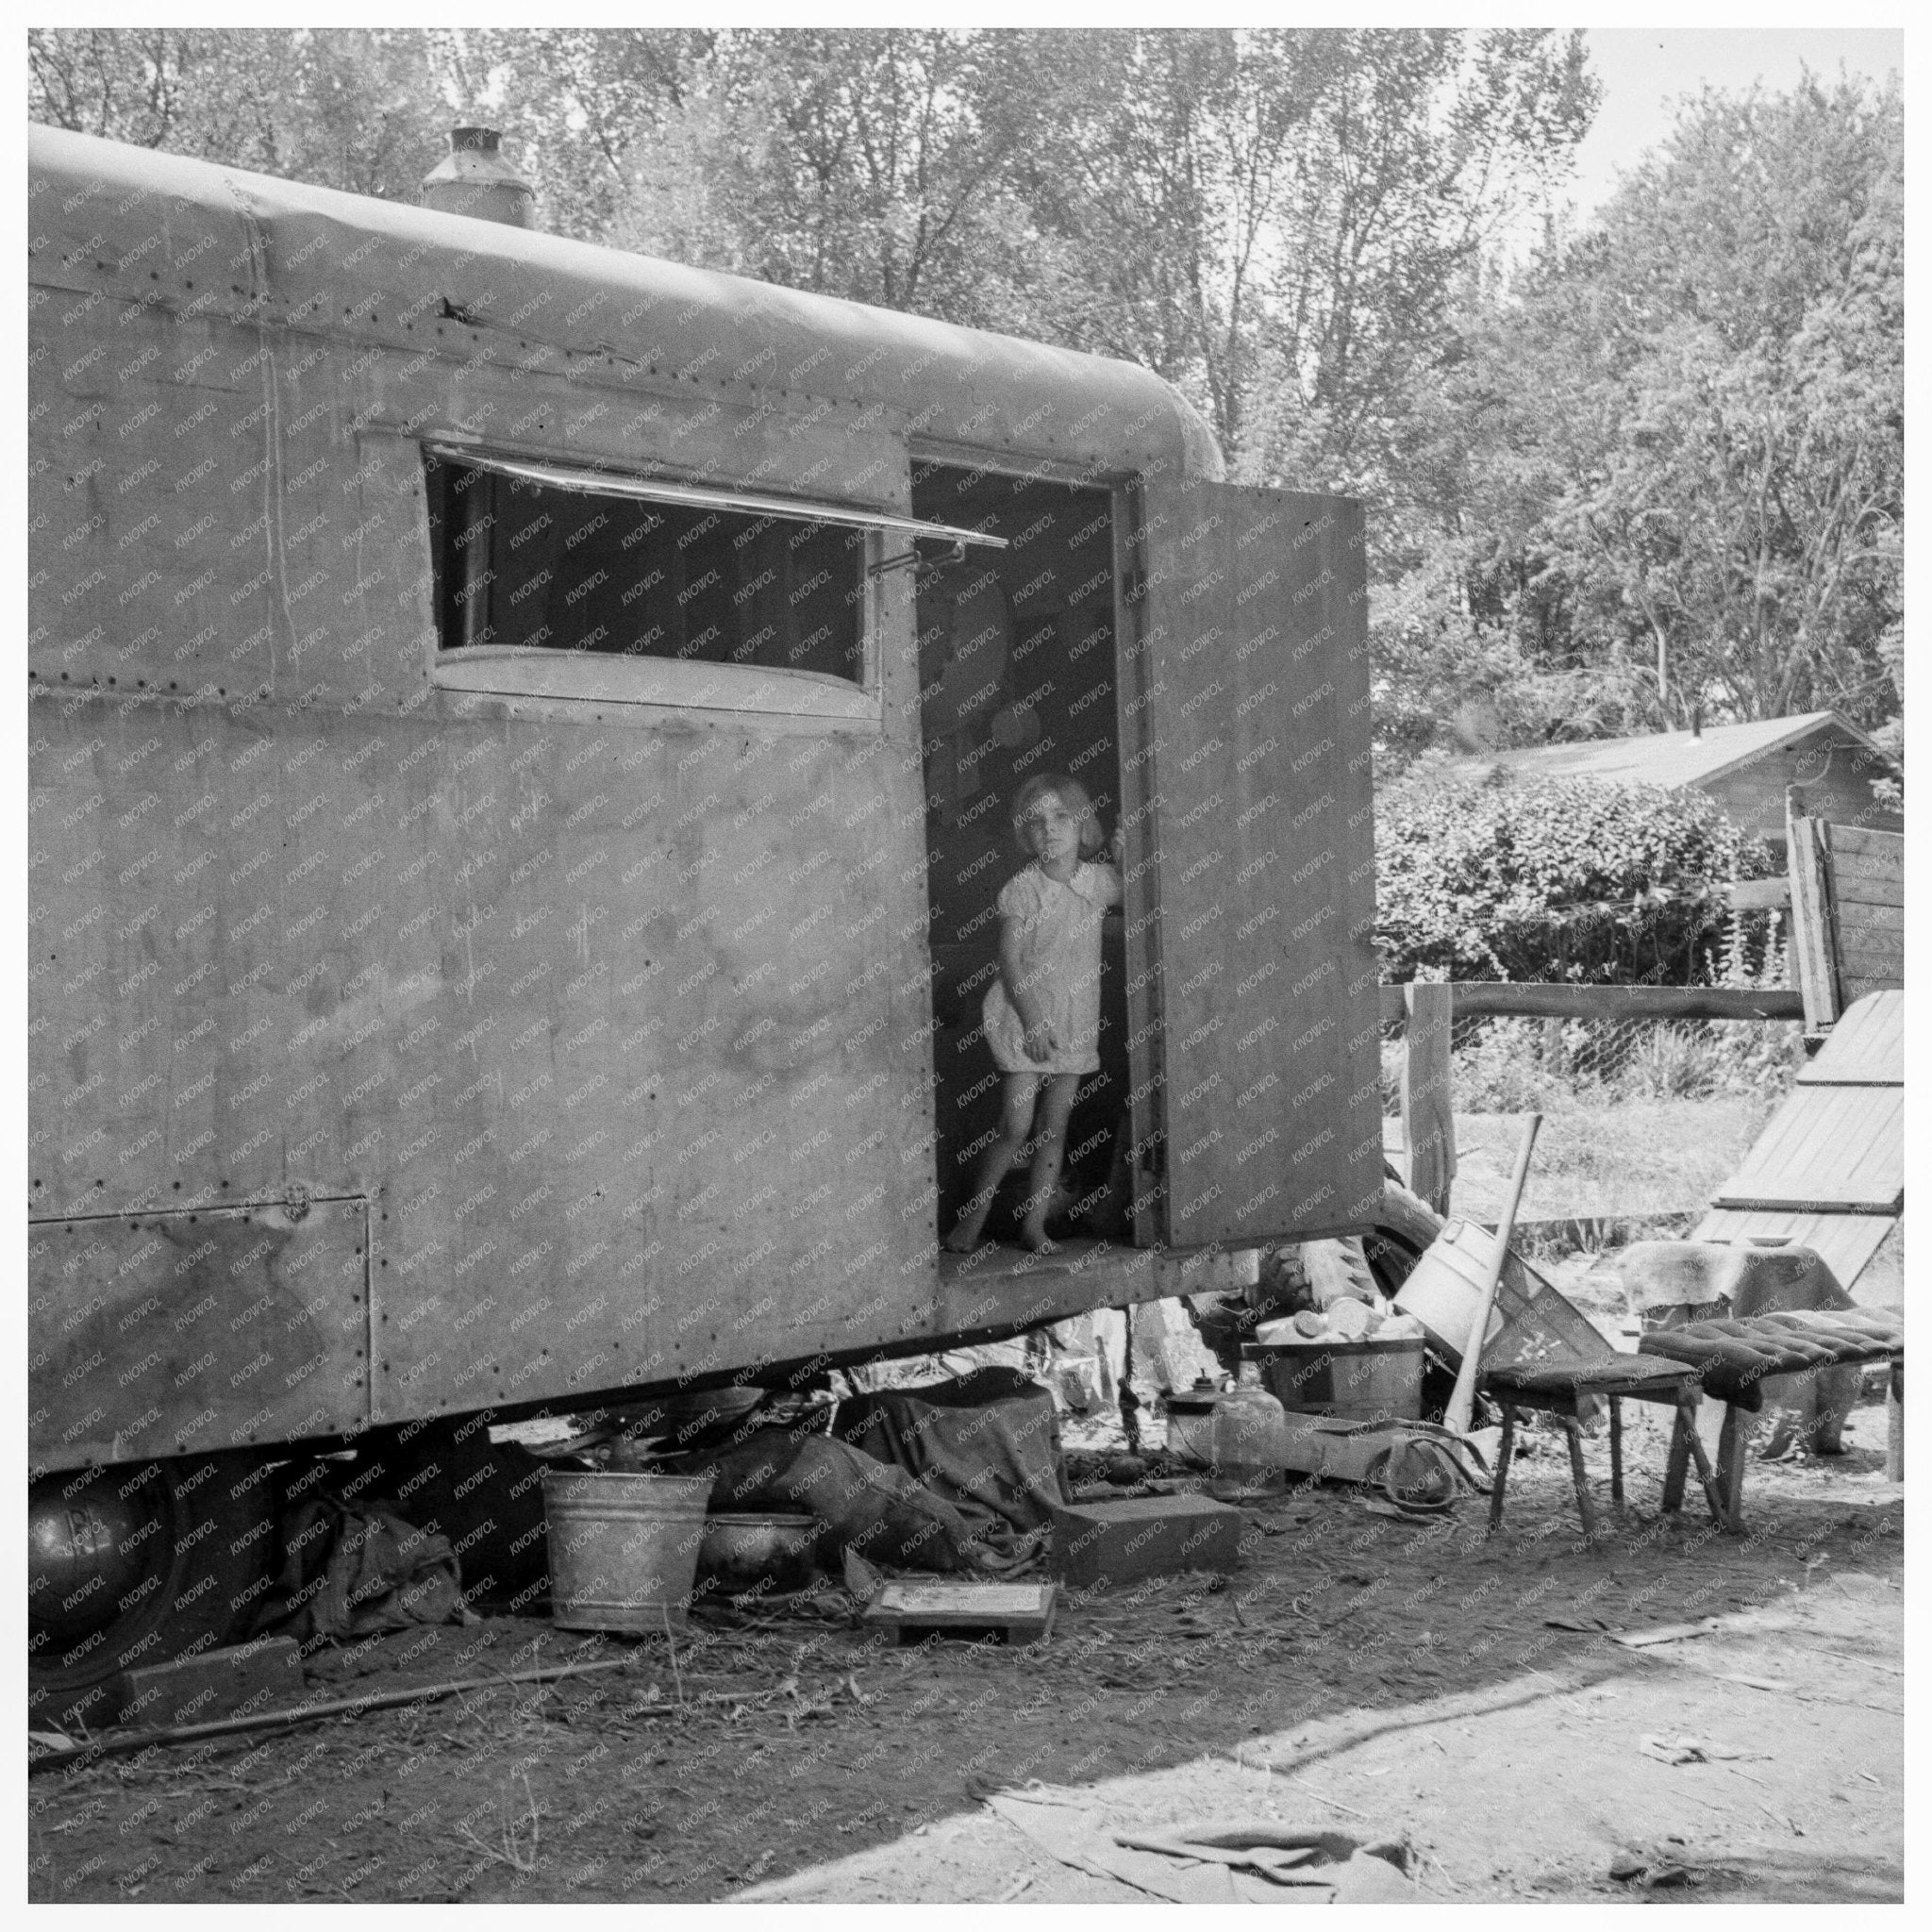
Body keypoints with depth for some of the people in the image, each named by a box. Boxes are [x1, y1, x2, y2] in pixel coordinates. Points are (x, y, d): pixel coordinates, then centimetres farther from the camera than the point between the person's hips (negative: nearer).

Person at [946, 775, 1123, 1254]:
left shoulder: (1098, 880, 2)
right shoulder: (1022, 889, -9)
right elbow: (1010, 960, -10)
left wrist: (1122, 855, 0)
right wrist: (1032, 1021, -17)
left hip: (1074, 1024, 4)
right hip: (1023, 1019, -4)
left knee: (1054, 1127, 5)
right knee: (1016, 1127, -7)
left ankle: (1034, 1221, 14)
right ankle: (972, 1219, 5)